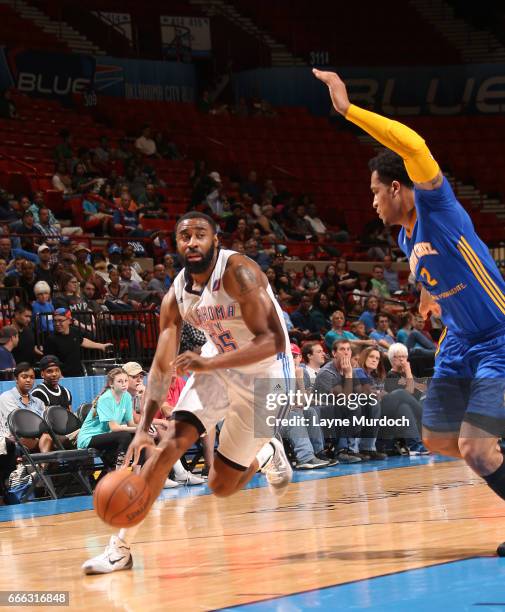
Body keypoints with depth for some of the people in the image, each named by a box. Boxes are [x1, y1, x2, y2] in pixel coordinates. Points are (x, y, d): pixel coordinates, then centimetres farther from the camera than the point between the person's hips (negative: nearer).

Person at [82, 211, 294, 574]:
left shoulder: (238, 272, -26)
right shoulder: (176, 296, -7)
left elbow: (274, 342, -32)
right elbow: (162, 367, -7)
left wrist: (209, 363, -42)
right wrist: (143, 427, -18)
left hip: (264, 375, -5)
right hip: (217, 366, 5)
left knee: (222, 486, -1)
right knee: (170, 444, -16)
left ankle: (267, 454, 33)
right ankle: (122, 546, -8)